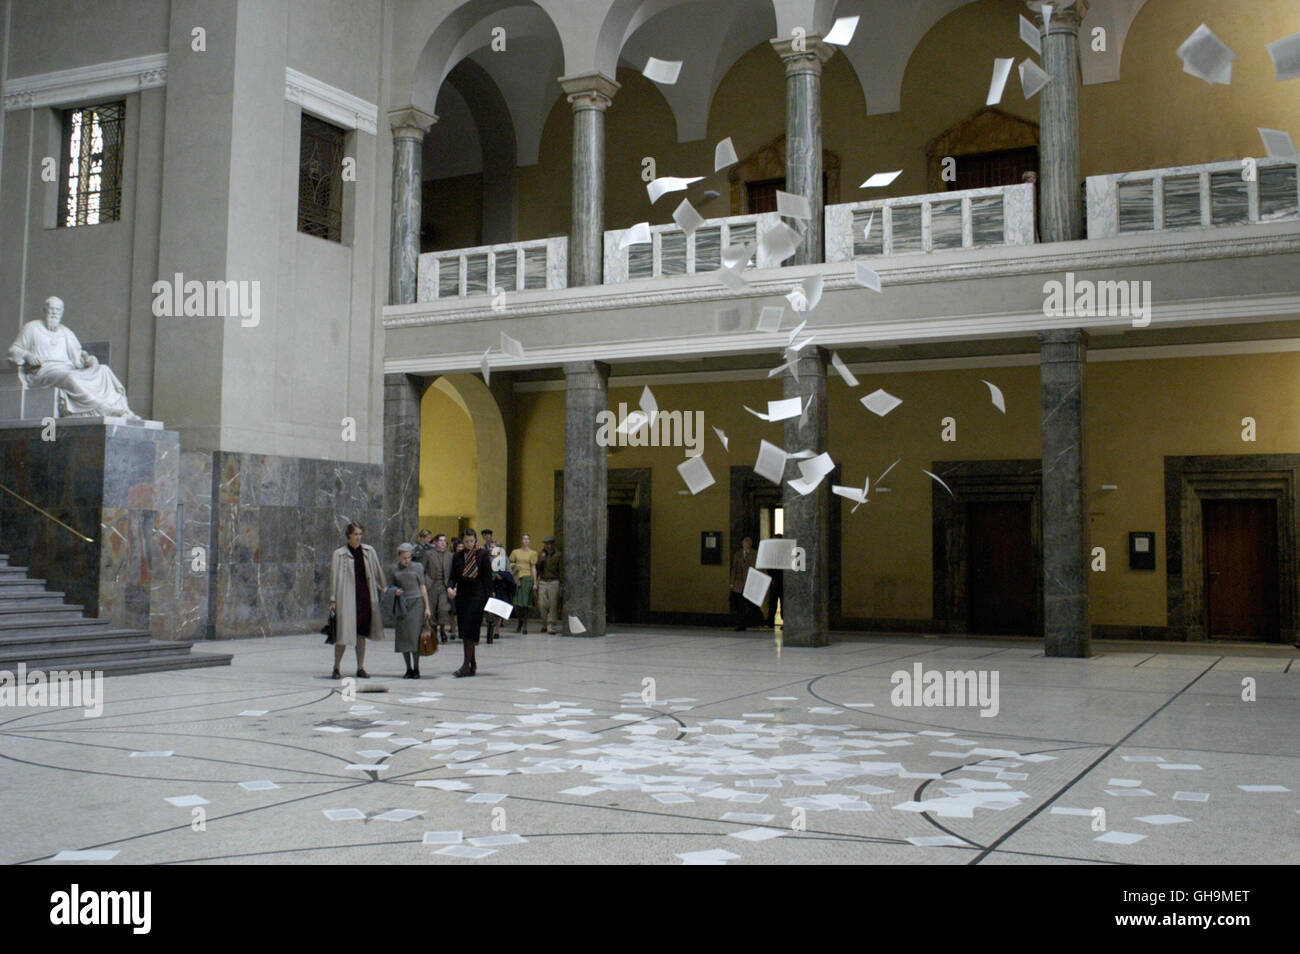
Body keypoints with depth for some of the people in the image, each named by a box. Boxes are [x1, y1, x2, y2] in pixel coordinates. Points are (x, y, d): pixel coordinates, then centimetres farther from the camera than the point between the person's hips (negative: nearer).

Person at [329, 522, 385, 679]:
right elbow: (334, 577, -3)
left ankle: (361, 668, 16)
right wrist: (333, 600, -6)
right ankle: (336, 668, 5)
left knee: (361, 633, 9)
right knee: (343, 633, -7)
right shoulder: (339, 554, -2)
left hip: (365, 596, 4)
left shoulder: (369, 551, 6)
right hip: (347, 597, -4)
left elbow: (378, 572, 14)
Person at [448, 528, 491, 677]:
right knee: (464, 630, 7)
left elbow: (488, 576, -2)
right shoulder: (457, 557, 11)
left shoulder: (482, 554, 0)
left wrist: (487, 596, -9)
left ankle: (466, 665, -11)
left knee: (470, 628, -12)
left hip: (477, 595, -5)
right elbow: (453, 576, 12)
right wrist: (450, 587, -9)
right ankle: (472, 664, 17)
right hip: (462, 595, 5)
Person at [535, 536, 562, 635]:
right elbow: (537, 568, 9)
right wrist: (541, 559, -7)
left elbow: (561, 570, 2)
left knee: (553, 605, -5)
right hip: (543, 582, 3)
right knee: (542, 605, -3)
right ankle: (545, 624, 15)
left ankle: (550, 627, -2)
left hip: (554, 582, -3)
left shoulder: (558, 555, 4)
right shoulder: (541, 554, 13)